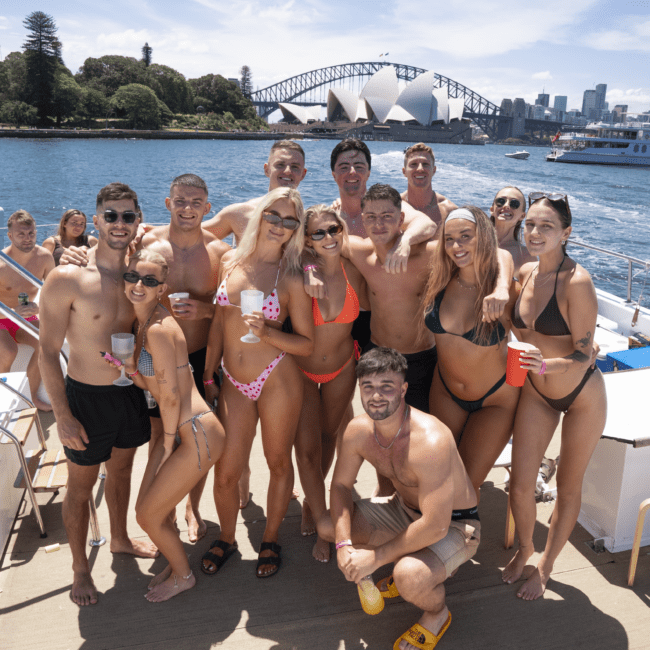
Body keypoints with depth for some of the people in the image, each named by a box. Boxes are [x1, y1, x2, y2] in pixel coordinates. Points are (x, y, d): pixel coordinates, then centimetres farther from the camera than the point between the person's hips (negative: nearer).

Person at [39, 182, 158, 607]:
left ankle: (120, 539, 48)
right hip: (87, 396, -5)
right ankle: (80, 567, 35)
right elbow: (48, 353, -14)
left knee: (122, 469, 24)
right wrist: (63, 416, -14)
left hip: (131, 391, 5)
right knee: (81, 486, 13)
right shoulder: (67, 278, -19)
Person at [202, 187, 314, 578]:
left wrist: (267, 332, -21)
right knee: (225, 472, 7)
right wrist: (207, 375, 11)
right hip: (234, 383, 3)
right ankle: (227, 539, 36)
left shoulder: (292, 278, -5)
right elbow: (219, 324, 12)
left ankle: (271, 539, 37)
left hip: (277, 380, -3)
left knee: (279, 462, 13)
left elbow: (307, 344, -5)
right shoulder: (232, 262, 5)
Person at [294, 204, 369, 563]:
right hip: (301, 369, -3)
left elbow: (369, 307, 1)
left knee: (328, 436, 20)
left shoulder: (353, 270, -16)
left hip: (342, 367, 3)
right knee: (307, 448, -2)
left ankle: (310, 503, 46)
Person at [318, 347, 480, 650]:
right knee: (327, 525, -2)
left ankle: (437, 613, 3)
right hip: (404, 509, 7)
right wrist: (343, 545, -15)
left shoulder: (430, 440, -36)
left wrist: (375, 557, -26)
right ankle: (405, 571, 14)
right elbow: (340, 486, 0)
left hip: (453, 525, -7)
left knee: (409, 576, -35)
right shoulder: (358, 430, -13)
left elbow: (435, 527, -35)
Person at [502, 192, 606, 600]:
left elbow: (584, 355, -23)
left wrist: (545, 365, -39)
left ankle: (546, 565, 34)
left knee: (568, 486, 13)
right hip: (537, 393, 5)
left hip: (582, 395, -4)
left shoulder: (576, 281, -25)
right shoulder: (526, 273, -6)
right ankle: (524, 549, 34)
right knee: (520, 484, 4)